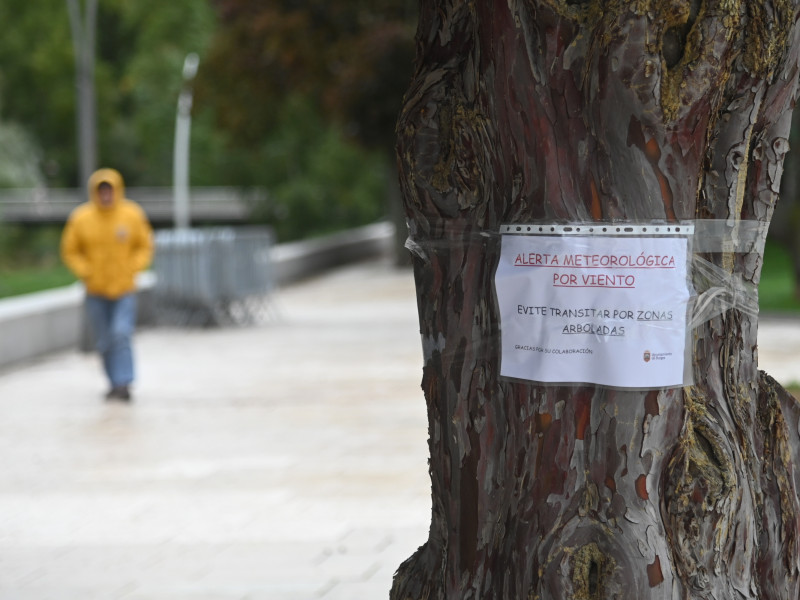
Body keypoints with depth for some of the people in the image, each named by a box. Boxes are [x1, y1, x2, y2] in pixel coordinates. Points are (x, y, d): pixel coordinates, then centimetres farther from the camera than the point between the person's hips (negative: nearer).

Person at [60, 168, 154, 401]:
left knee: (121, 334, -18)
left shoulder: (133, 216, -6)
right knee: (105, 342, 8)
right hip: (96, 293, 2)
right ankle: (115, 383, 23)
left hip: (125, 290, -2)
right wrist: (86, 273, -8)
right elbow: (70, 251, 4)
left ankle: (124, 384, -20)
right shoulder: (81, 218, -6)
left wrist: (131, 269, -8)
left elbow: (145, 247, 6)